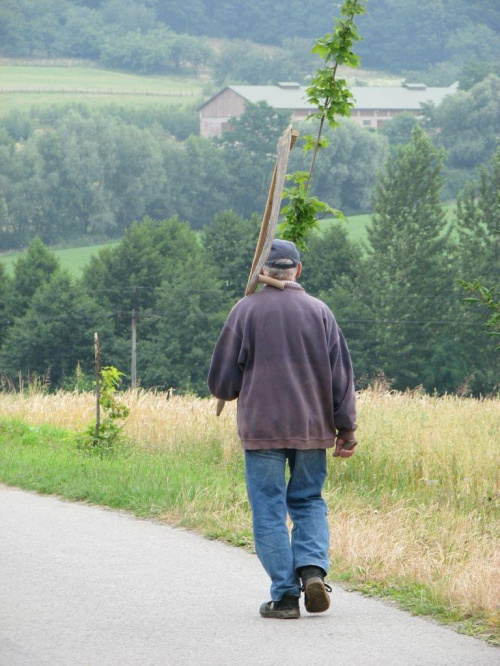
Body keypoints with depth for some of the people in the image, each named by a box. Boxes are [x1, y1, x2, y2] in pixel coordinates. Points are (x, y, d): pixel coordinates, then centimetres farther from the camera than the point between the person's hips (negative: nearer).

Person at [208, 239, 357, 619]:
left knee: (269, 509, 3)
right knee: (309, 501, 15)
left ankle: (285, 595, -1)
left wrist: (229, 393, 23)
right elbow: (341, 374, 3)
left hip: (262, 427, -2)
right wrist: (346, 428, 9)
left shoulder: (246, 310, -2)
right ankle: (313, 568, -8)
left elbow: (222, 380, 0)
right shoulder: (319, 311, 4)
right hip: (312, 427, 2)